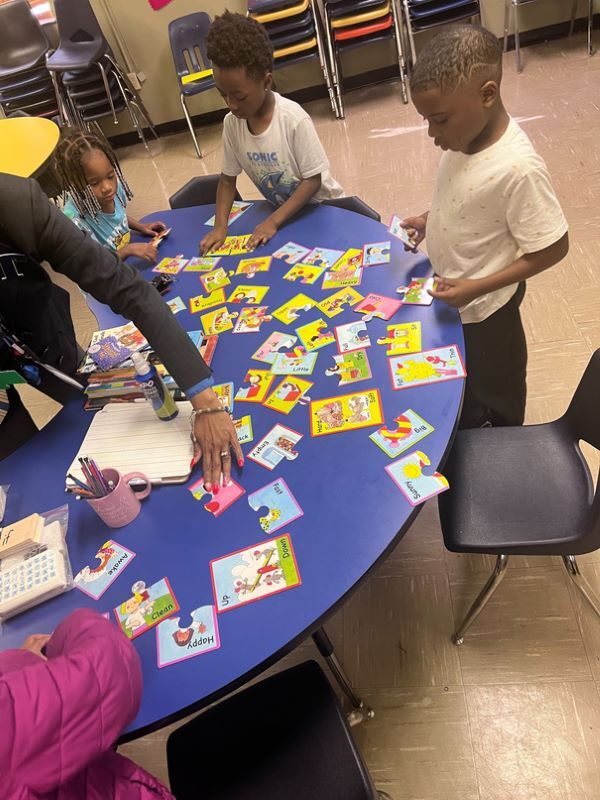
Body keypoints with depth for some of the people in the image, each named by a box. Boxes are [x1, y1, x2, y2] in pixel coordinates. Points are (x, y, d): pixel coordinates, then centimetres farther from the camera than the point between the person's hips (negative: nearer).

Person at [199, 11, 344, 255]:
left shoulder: (294, 120, -26)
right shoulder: (232, 122, -11)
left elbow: (313, 181, -21)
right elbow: (228, 179, -2)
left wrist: (273, 221, -27)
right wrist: (220, 226, -17)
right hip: (283, 211, 4)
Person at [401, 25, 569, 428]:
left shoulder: (518, 168, -33)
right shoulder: (468, 130, -10)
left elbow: (553, 249, -25)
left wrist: (477, 287, -28)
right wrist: (430, 219, -4)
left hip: (482, 304, -7)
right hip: (452, 292, 7)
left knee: (494, 385, 20)